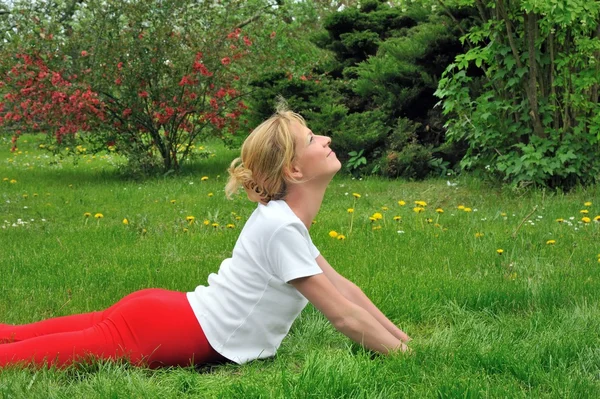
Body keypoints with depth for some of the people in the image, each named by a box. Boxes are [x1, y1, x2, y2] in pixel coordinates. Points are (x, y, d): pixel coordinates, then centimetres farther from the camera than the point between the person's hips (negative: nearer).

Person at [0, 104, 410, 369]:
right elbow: (344, 316, -17)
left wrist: (405, 341, 14)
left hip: (168, 317, 9)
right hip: (160, 336, -9)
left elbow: (343, 286, 16)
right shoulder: (282, 227, -21)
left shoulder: (284, 217, 9)